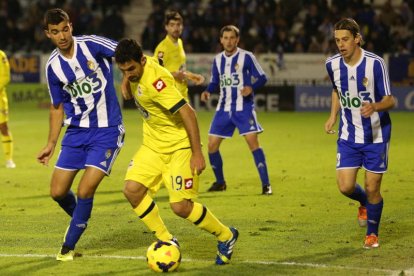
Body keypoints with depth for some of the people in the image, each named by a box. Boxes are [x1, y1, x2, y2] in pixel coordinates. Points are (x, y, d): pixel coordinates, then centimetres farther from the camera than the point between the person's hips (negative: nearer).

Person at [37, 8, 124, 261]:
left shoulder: (92, 45, -12)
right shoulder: (53, 66, 1)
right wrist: (51, 144, 14)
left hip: (107, 131, -5)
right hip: (76, 132, 5)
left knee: (85, 191, -13)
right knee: (58, 192, 3)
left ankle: (69, 246, 7)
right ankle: (81, 219, 36)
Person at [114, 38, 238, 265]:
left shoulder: (154, 80, -28)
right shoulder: (135, 71, -3)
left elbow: (187, 112, -29)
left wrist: (197, 153, -27)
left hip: (179, 145, -8)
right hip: (153, 144, 8)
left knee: (180, 207, -12)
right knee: (132, 189, -11)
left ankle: (226, 236, 14)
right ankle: (166, 241, 5)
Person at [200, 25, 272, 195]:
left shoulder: (246, 57, -7)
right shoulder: (217, 60, 8)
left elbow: (262, 78, -6)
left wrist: (251, 87, -25)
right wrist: (208, 91, -4)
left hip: (244, 107, -5)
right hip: (224, 108, 5)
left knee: (253, 142, -17)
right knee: (212, 145, 2)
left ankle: (266, 184, -12)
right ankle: (220, 182, 21)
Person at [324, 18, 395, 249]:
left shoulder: (375, 63, -18)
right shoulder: (333, 65, -4)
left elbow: (390, 100, -15)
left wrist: (375, 106, -36)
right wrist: (333, 116, 6)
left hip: (376, 135, -3)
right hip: (348, 136, 3)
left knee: (372, 188, -1)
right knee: (345, 186, -7)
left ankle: (372, 234, 24)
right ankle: (365, 203, 30)